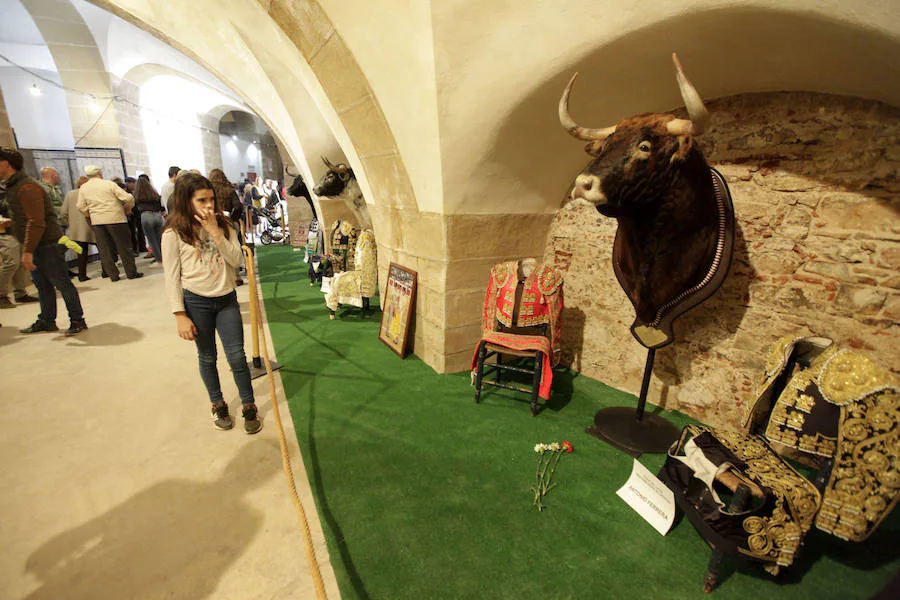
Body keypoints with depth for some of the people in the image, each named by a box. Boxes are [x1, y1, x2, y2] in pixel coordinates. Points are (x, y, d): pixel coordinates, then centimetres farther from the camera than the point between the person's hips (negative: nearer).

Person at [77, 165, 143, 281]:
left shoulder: (83, 188, 7)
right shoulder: (108, 184, -5)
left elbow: (81, 206, 6)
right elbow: (128, 198, -12)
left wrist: (91, 215, 21)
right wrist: (128, 208, 7)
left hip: (96, 221, 4)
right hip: (115, 219, -4)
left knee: (104, 250, 8)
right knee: (124, 247, 2)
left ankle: (113, 275, 9)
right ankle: (131, 273, 4)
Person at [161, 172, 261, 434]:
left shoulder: (223, 225, 4)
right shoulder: (174, 233, -6)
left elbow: (236, 260, -7)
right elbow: (172, 277, -6)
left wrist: (215, 231, -16)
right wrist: (180, 315, -10)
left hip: (227, 299, 2)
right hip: (196, 302, -2)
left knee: (237, 356, 2)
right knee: (207, 358, 12)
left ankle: (249, 406, 17)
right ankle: (218, 404, 32)